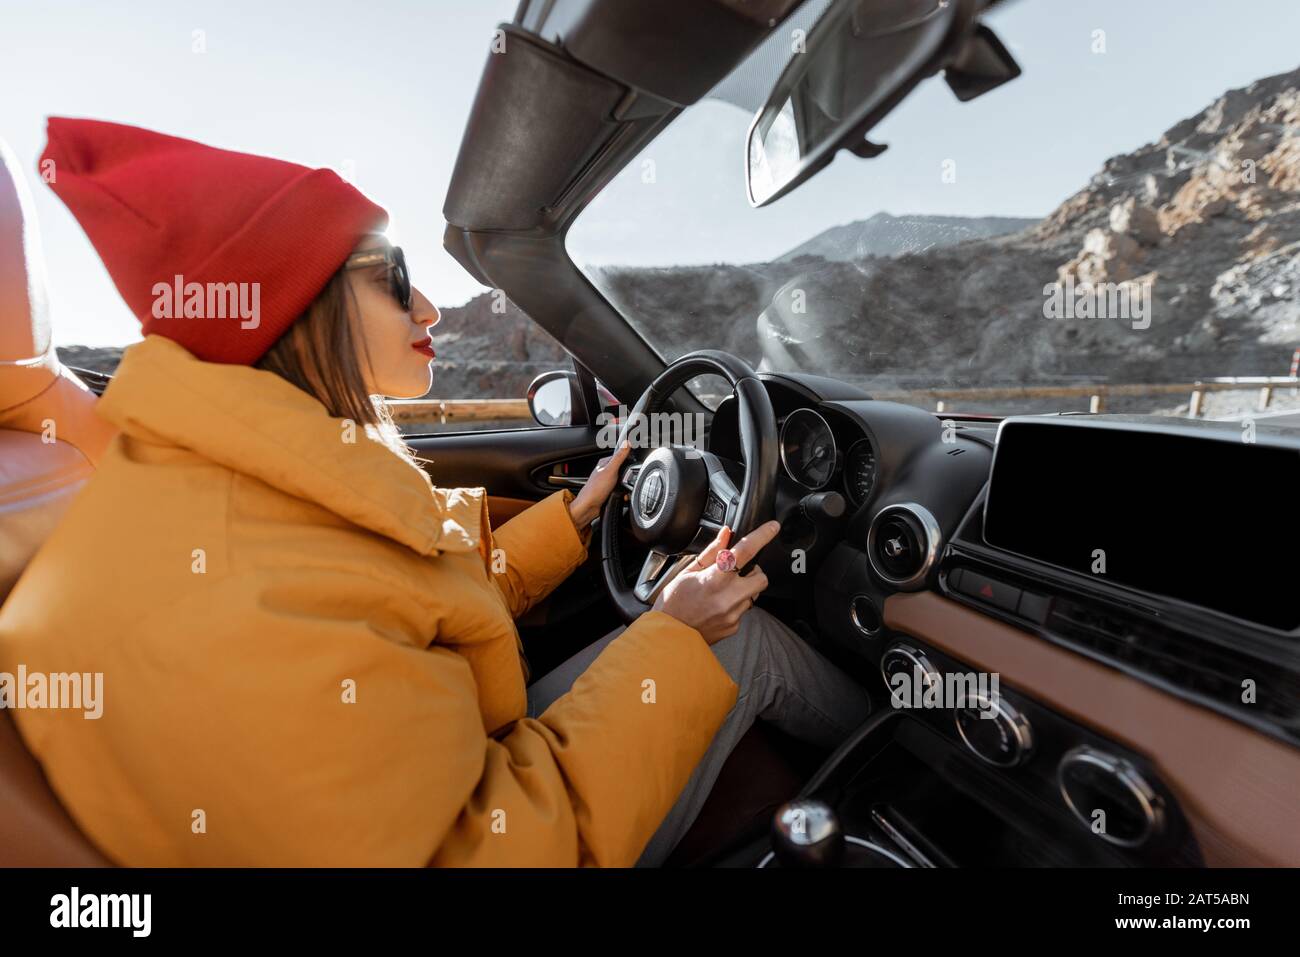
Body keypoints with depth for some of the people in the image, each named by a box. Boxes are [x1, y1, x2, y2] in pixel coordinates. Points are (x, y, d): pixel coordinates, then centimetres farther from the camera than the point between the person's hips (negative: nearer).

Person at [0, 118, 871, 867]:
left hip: (469, 759, 8)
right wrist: (674, 643, -23)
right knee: (742, 640, -5)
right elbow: (493, 845, -30)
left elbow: (434, 602, 5)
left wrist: (572, 519, 3)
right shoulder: (234, 615, -37)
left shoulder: (261, 476, -4)